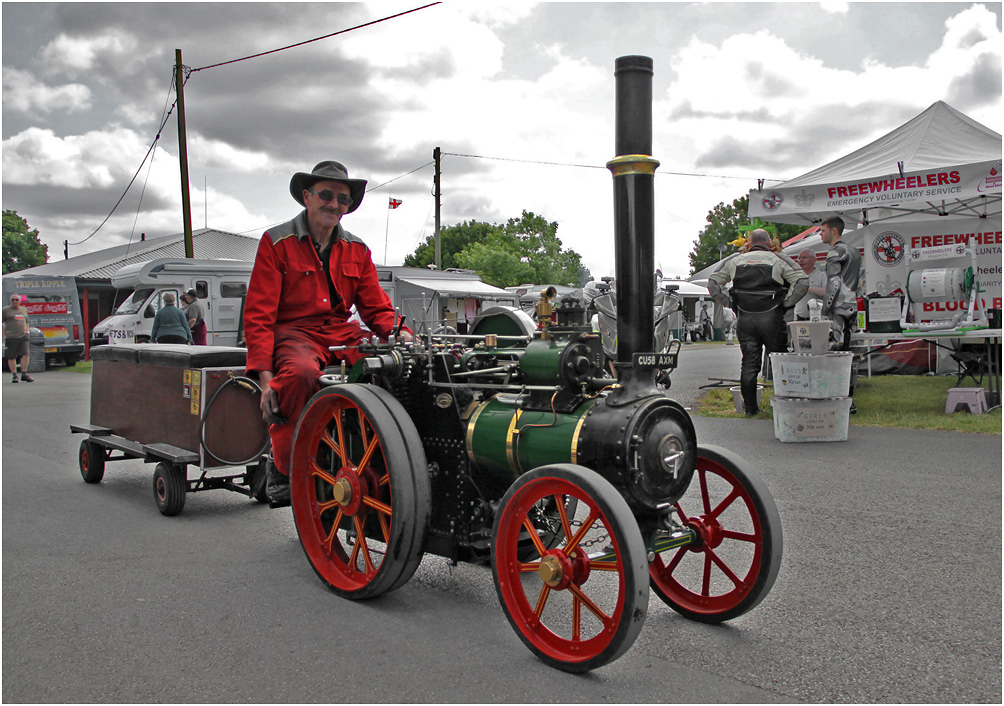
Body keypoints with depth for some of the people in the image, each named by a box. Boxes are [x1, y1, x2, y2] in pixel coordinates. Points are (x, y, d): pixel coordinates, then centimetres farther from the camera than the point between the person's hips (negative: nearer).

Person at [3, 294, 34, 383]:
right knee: (11, 357, 2)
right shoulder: (5, 310, 2)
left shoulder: (24, 310, 15)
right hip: (11, 338, -3)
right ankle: (14, 375, 12)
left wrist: (27, 331, 14)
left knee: (25, 355, -8)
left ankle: (24, 374, -1)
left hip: (23, 336, 3)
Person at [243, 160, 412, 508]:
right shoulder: (277, 242, 1)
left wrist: (399, 333, -10)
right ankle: (282, 470, -20)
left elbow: (377, 309, 15)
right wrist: (264, 375, -16)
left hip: (343, 334, 4)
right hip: (293, 332, -4)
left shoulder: (357, 250, 15)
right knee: (302, 373, -39)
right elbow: (257, 316, -4)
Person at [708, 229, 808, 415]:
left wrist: (727, 303, 11)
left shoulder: (735, 261, 10)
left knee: (749, 364, 7)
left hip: (745, 318, 3)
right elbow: (802, 281, -9)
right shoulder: (777, 260, 1)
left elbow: (712, 283, 12)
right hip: (771, 319, -3)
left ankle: (750, 407, 10)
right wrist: (787, 303, -2)